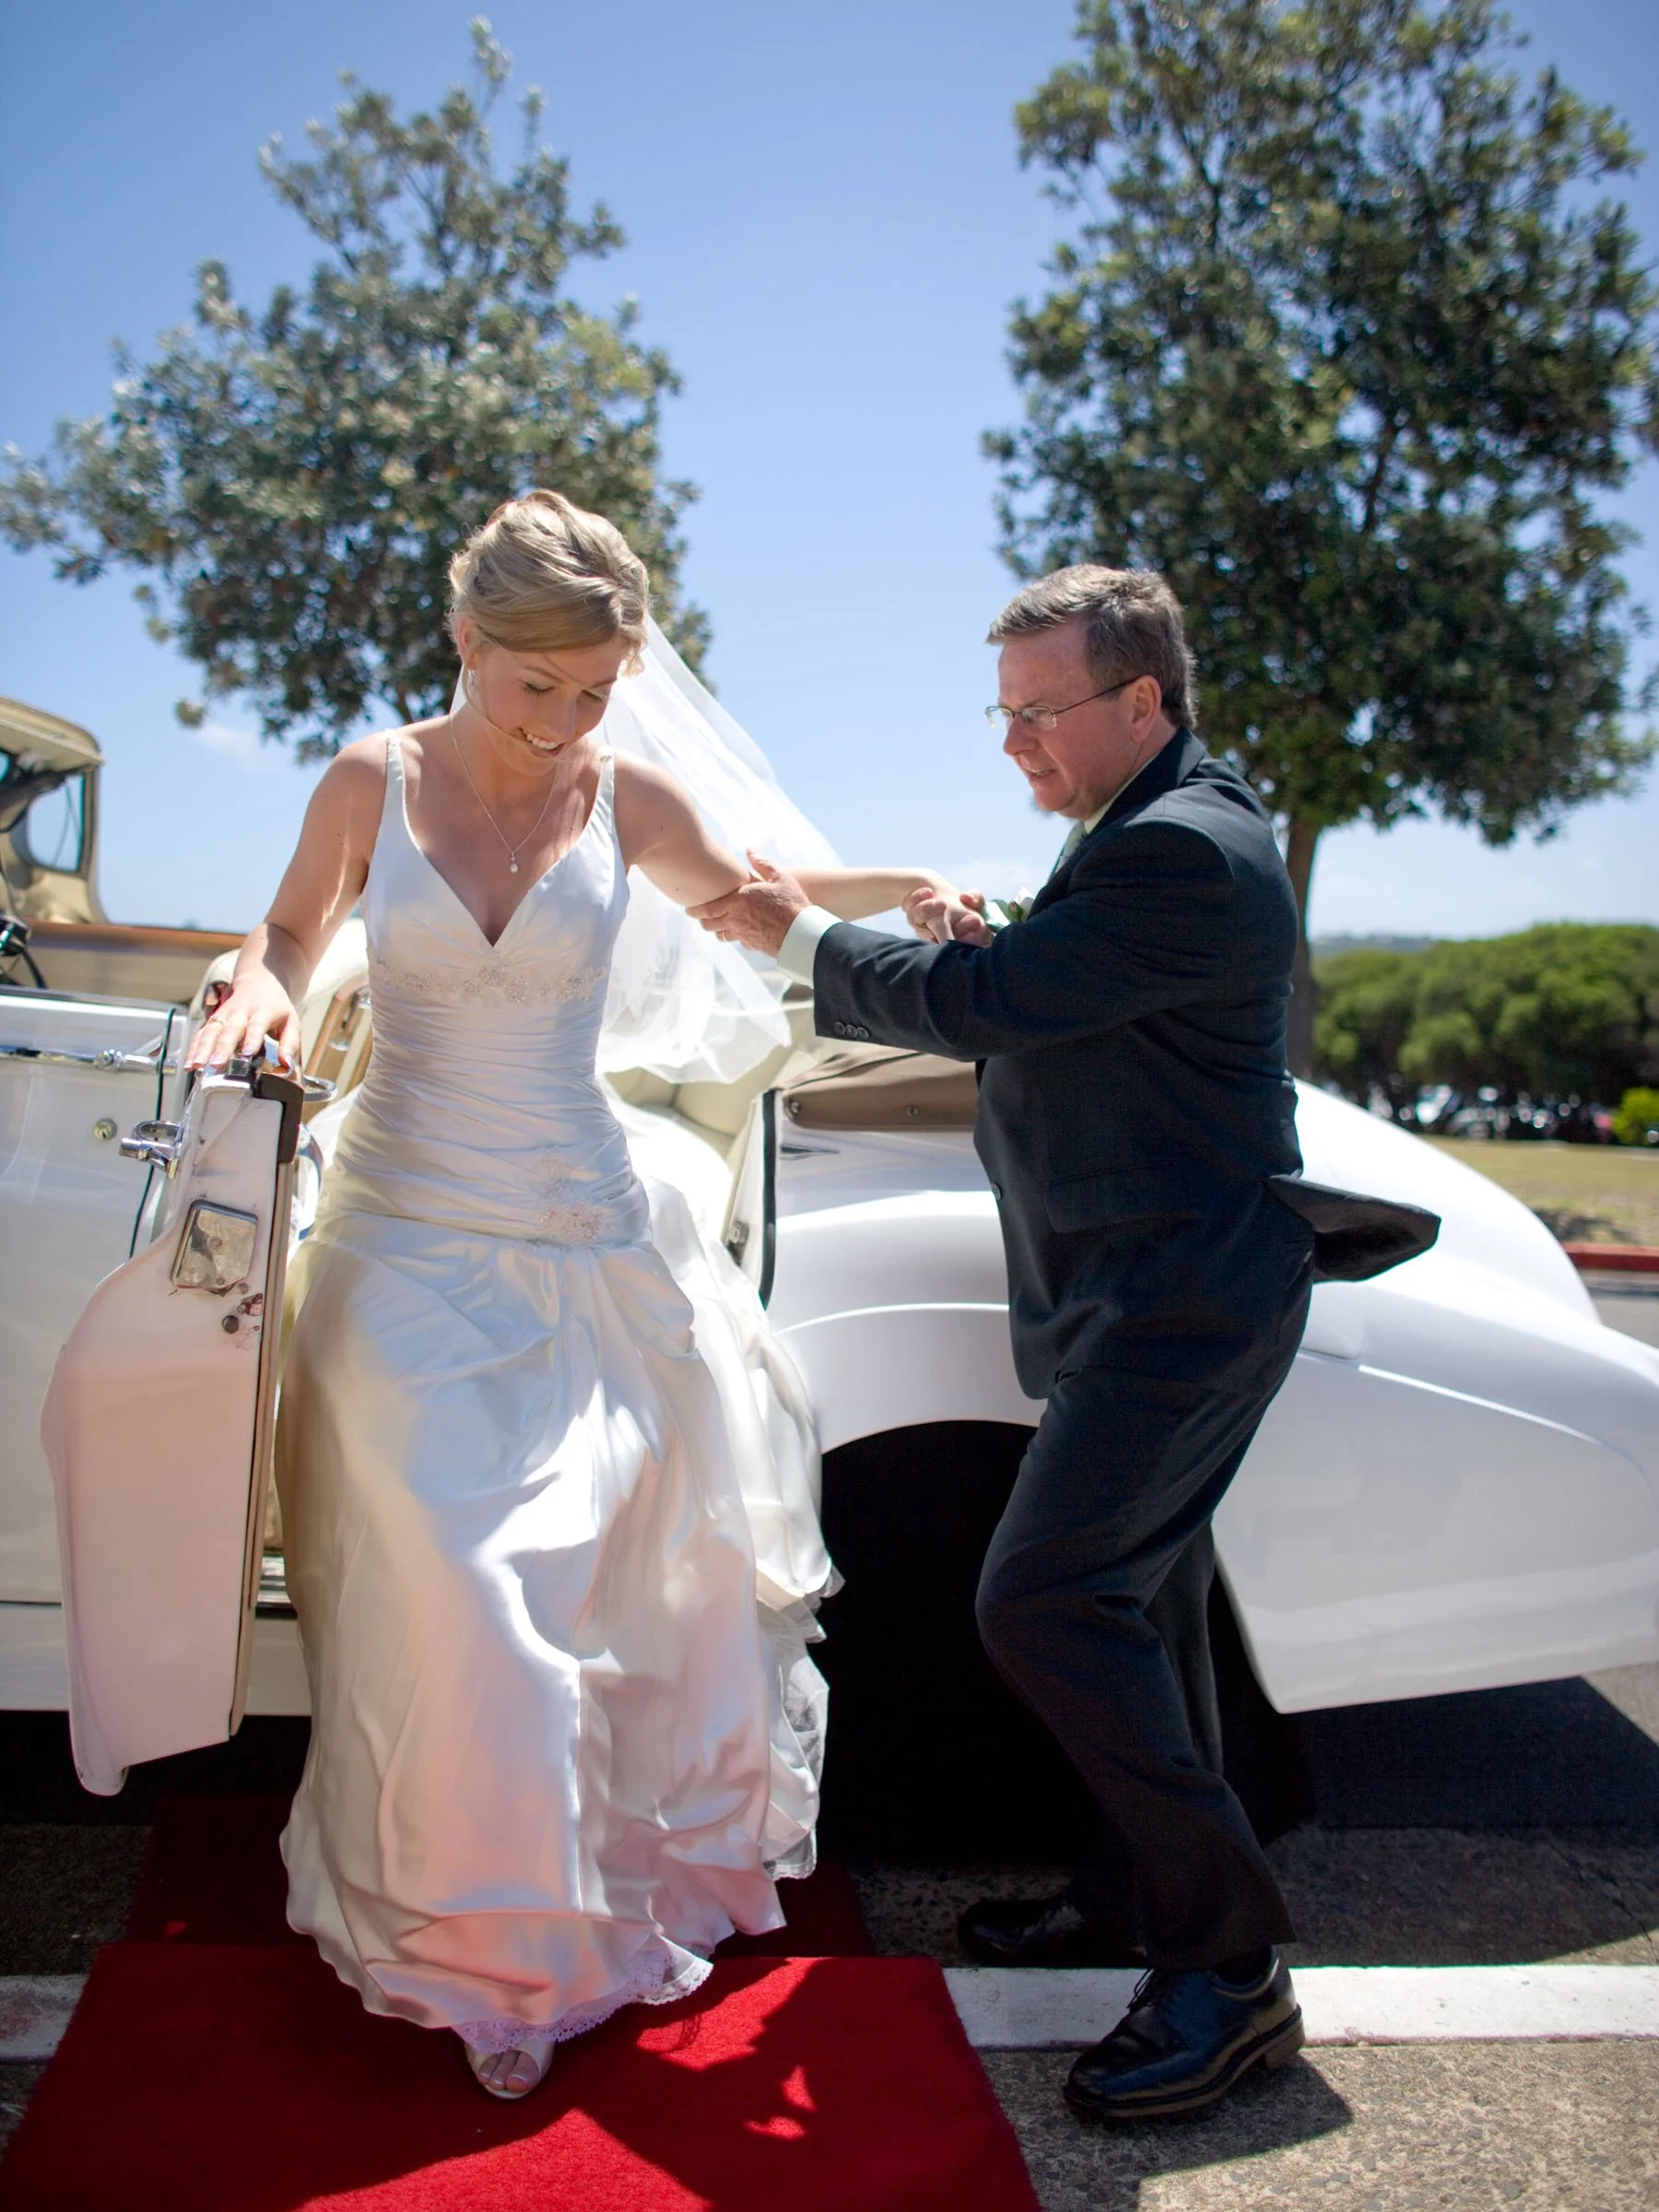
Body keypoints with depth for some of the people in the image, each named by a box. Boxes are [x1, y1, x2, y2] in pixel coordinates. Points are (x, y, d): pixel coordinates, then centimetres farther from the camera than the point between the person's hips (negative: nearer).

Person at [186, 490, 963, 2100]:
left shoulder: (623, 801, -1)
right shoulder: (372, 785, -4)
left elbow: (743, 897, 14)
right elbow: (293, 927, 9)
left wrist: (909, 888, 1)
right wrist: (260, 992, -14)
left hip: (586, 1239, 2)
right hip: (407, 1242, -1)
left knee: (637, 1567, 11)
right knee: (450, 1597, -2)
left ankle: (650, 1851, 39)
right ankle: (479, 1948, 20)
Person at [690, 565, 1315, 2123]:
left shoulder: (1188, 851, -19)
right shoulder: (1143, 835, 16)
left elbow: (990, 1005, -22)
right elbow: (1047, 1015, 19)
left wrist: (800, 937, -10)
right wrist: (981, 951, -3)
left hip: (1180, 1303, -11)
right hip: (1153, 1293, 11)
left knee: (1043, 1601, -15)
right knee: (1131, 1602, 17)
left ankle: (1227, 1960, -3)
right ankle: (1140, 1906, 32)